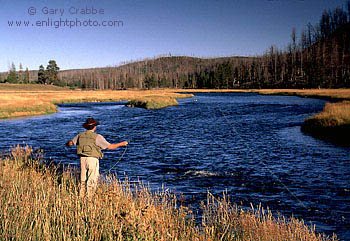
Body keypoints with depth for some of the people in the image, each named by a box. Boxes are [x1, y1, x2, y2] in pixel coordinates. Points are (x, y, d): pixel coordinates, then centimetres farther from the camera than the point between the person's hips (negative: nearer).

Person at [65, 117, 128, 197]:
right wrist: (121, 144, 5)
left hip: (82, 159, 5)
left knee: (83, 180, 15)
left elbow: (71, 142, 16)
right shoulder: (97, 137, -8)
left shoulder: (80, 135, 6)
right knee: (92, 181, 1)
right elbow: (110, 146, -8)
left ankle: (81, 197, 18)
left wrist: (67, 144, 41)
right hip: (92, 160, -5)